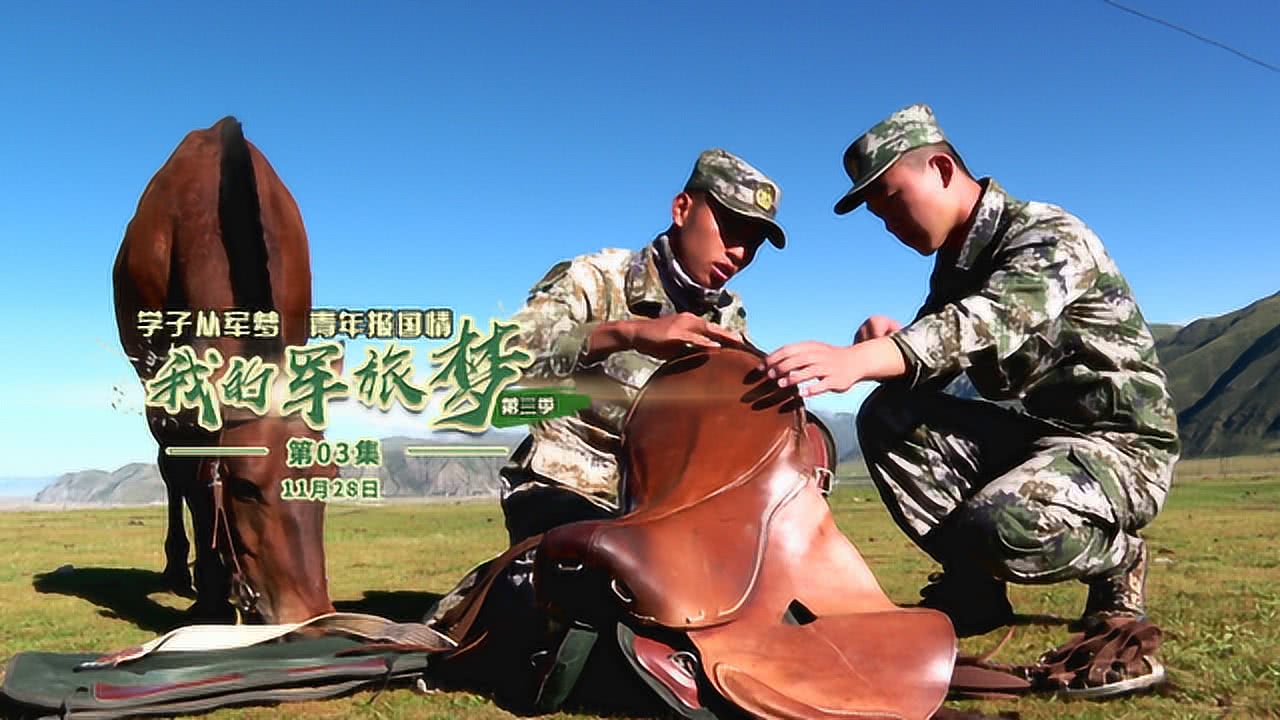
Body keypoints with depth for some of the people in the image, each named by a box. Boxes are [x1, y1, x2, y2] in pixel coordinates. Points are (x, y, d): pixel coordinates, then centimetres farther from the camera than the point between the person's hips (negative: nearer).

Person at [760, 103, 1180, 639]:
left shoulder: (1049, 235, -16)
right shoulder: (954, 263, 9)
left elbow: (989, 322, -37)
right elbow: (925, 366, 5)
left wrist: (860, 358, -53)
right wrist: (883, 342, -20)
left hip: (1119, 444, -7)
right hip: (1032, 433, 7)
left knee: (999, 528, -34)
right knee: (887, 417, -11)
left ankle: (1115, 558, 1)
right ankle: (971, 584, 1)